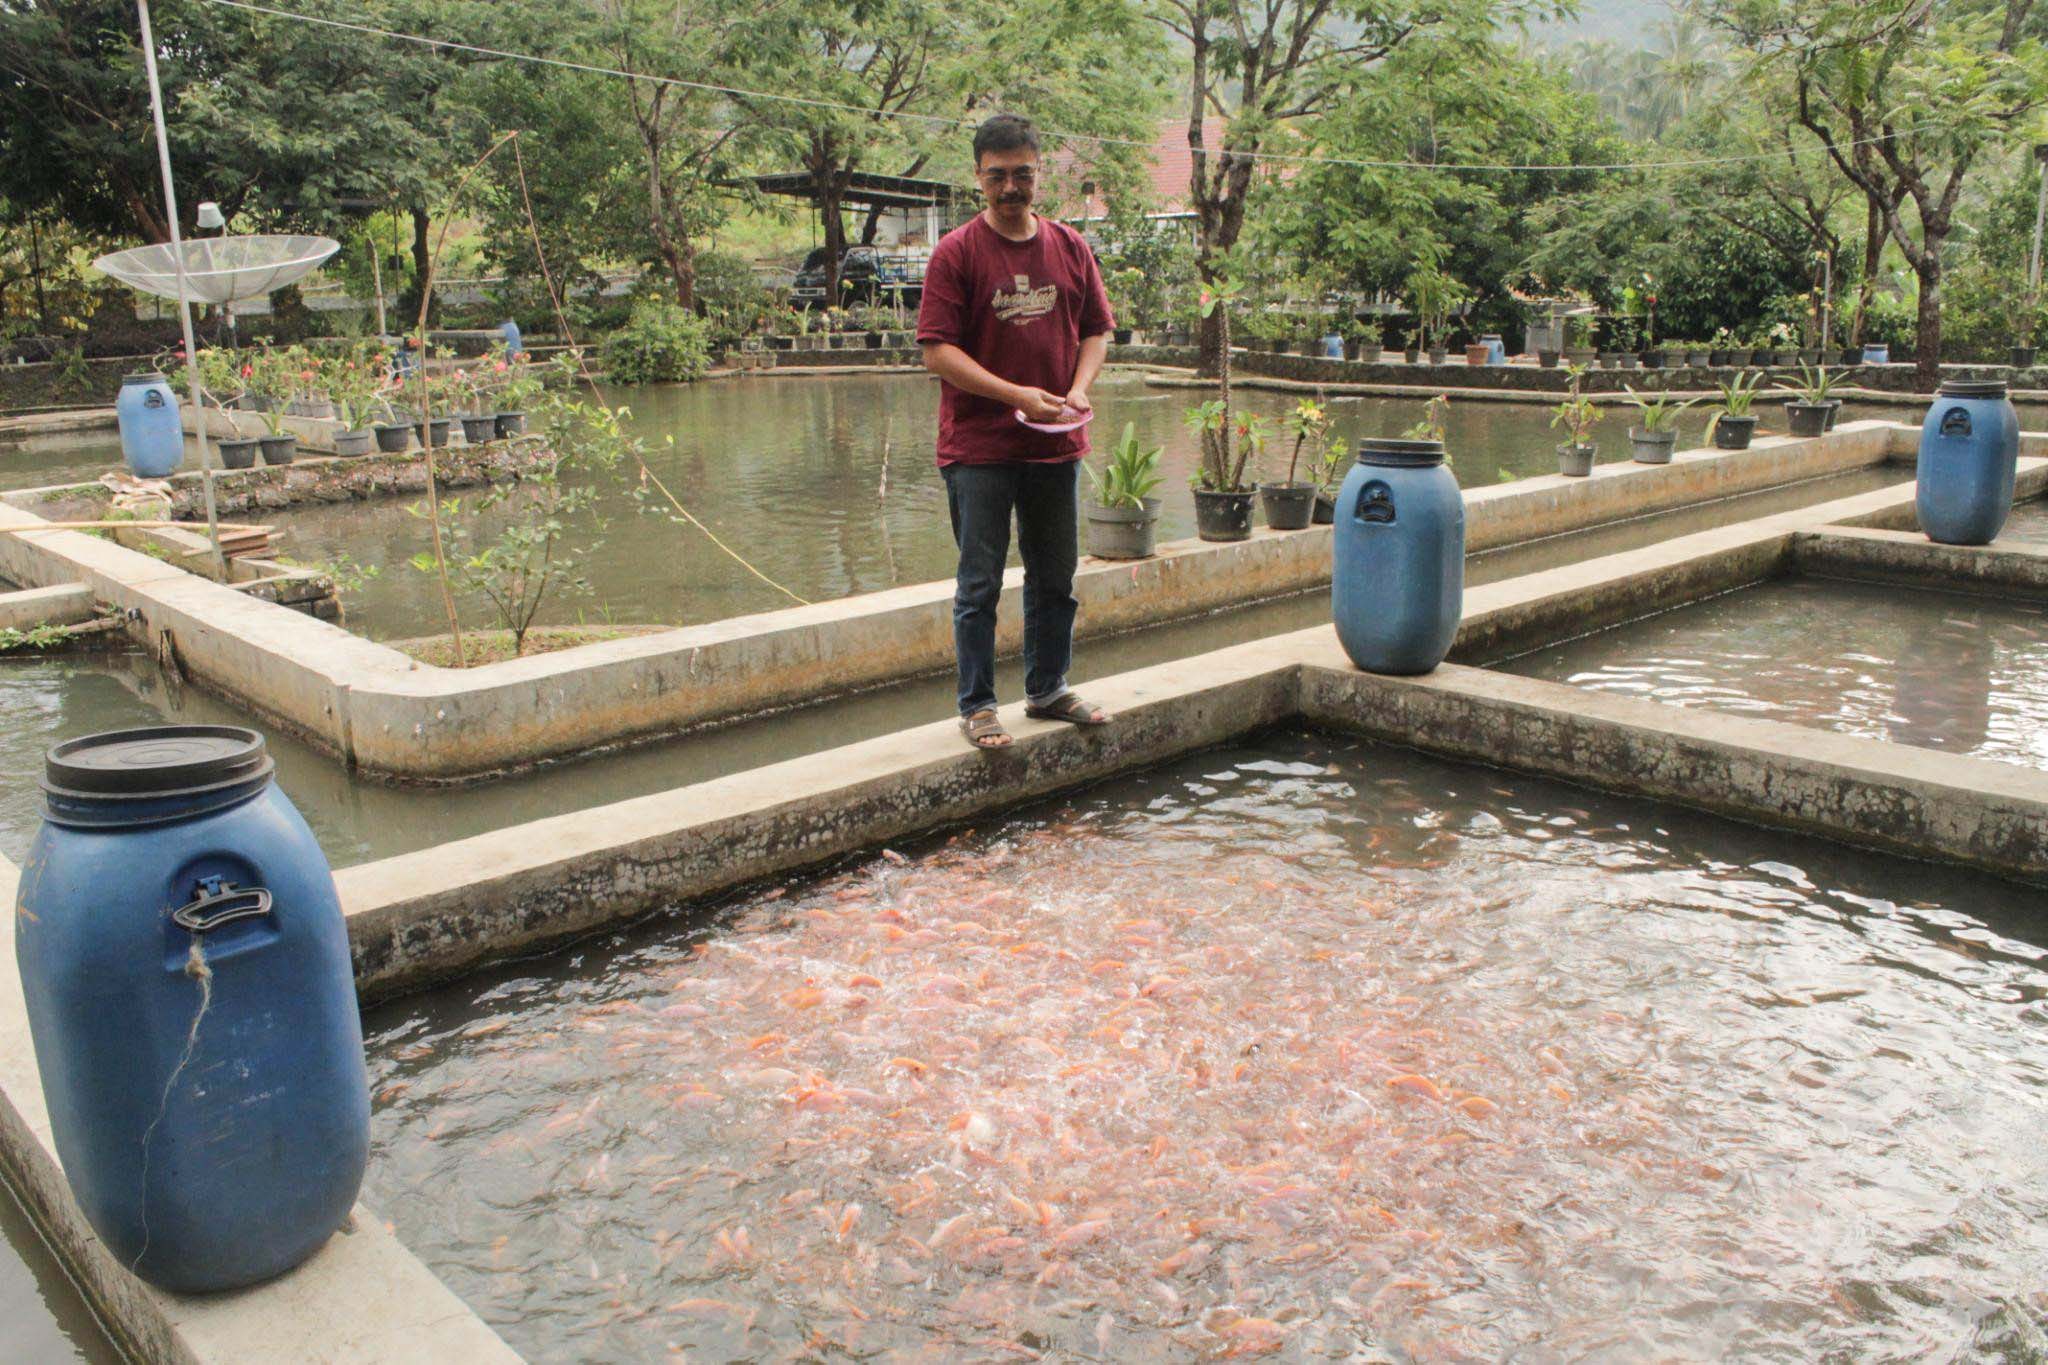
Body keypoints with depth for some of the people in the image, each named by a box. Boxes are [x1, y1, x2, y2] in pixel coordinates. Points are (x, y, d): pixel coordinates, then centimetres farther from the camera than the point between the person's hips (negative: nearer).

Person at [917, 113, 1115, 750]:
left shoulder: (1071, 247, 8)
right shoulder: (955, 252, -6)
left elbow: (1097, 330, 13)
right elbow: (938, 350, -11)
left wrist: (1079, 389, -6)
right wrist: (1013, 394, -20)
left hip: (1056, 445, 5)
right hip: (978, 448, -4)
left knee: (1055, 579, 14)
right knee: (979, 585, 2)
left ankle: (1048, 690, 29)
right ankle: (977, 706, 12)